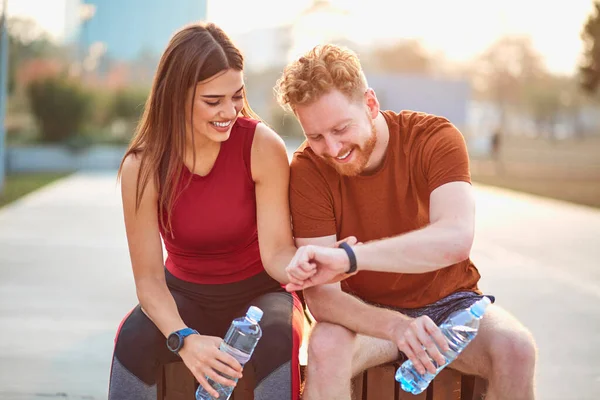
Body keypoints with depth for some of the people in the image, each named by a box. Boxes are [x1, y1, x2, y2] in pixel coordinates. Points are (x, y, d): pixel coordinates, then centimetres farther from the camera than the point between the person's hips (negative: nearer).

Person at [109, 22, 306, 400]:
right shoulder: (143, 167, -16)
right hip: (185, 296, 1)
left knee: (278, 337, -34)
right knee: (135, 337, -30)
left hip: (258, 294, -1)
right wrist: (184, 338, -35)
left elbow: (277, 252, -18)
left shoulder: (263, 146, -19)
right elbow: (149, 278, -15)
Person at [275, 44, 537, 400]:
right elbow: (320, 295, -20)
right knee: (326, 347, -33)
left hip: (449, 303, 1)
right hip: (367, 313, 0)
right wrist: (392, 326, -40)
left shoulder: (435, 137, -16)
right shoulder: (308, 169, -15)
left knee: (515, 347, -28)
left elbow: (456, 238, -34)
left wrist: (348, 257, -44)